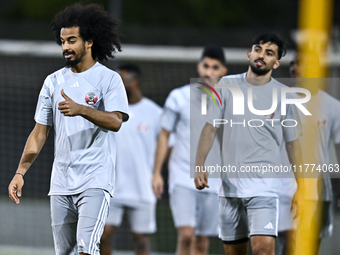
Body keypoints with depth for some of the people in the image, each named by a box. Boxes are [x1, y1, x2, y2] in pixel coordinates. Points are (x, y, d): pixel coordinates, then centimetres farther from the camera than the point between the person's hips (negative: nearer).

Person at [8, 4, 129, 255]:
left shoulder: (109, 79, -1)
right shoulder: (54, 81, 13)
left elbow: (115, 121, -17)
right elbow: (40, 132, 14)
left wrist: (81, 109, -32)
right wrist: (20, 172, 5)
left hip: (95, 180, -5)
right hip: (61, 184, 5)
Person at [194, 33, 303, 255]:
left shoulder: (283, 95, 2)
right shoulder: (227, 85, 5)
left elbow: (292, 143, 7)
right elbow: (210, 128, 7)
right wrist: (200, 166, -6)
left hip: (265, 185, -3)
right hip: (230, 184, 3)